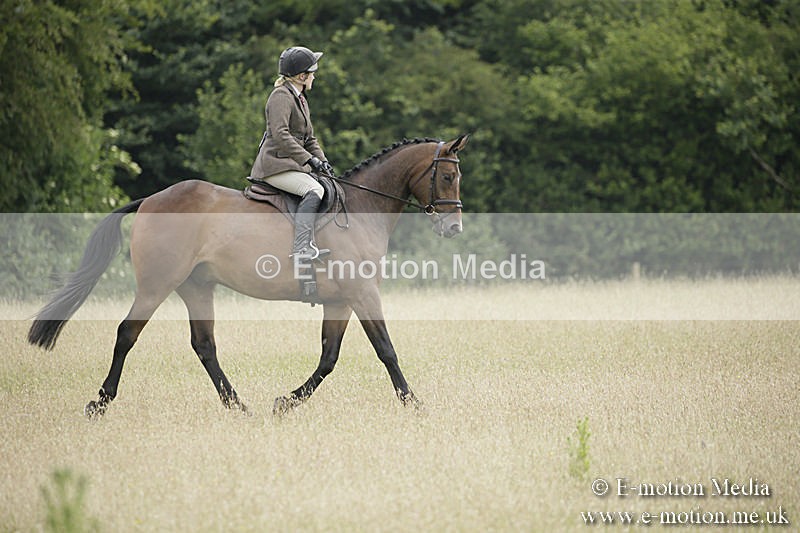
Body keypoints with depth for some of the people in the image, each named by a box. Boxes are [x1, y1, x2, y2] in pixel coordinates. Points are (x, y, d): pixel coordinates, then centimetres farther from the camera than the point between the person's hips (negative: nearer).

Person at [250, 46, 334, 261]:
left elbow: (309, 138, 24)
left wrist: (322, 161, 6)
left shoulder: (300, 99, 21)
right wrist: (310, 160, -23)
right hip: (275, 165, -10)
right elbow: (280, 135, -22)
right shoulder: (281, 96, -10)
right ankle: (302, 247, -38)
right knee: (314, 190, -27)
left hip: (292, 164, 10)